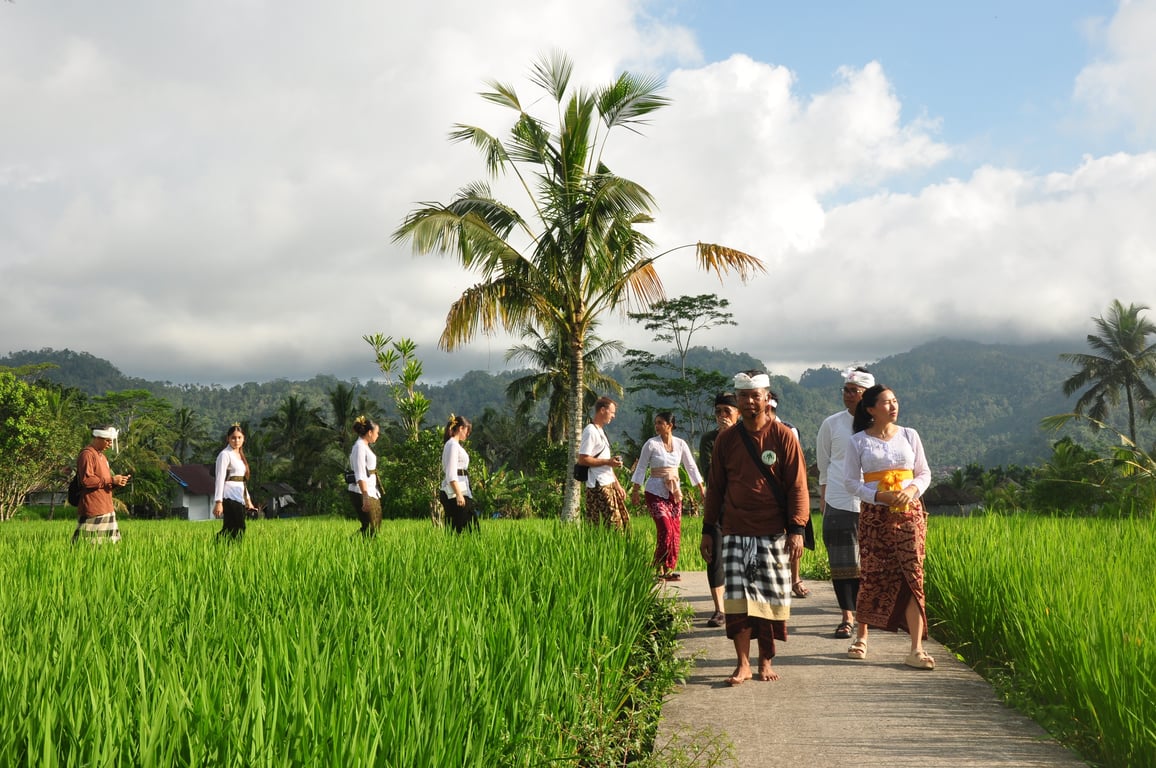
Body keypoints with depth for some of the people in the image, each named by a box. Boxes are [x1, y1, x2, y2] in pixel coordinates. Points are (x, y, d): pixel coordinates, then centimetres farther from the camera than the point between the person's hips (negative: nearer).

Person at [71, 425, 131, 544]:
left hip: (106, 510, 10)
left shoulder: (102, 456, 21)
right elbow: (86, 480, -20)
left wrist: (117, 482, 6)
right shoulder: (87, 454, -9)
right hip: (92, 511, -10)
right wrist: (111, 480, -18)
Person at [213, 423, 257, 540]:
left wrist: (248, 500, 24)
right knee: (238, 530, -15)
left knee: (229, 530, 2)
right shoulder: (225, 454, -5)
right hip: (230, 498, -8)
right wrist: (218, 502, -19)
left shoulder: (240, 456, 21)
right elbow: (220, 479, -12)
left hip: (239, 499, 8)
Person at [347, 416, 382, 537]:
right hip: (361, 493, -10)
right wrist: (365, 497, -30)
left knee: (376, 525, 9)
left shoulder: (365, 446, 16)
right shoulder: (359, 447, -14)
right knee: (370, 529, -9)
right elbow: (360, 475, -23)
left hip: (371, 492, 10)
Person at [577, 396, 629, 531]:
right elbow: (582, 459, -19)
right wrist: (607, 461, -16)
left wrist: (617, 484, 20)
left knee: (624, 519, 9)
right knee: (614, 522, -12)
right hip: (598, 486, -10)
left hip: (609, 484, 10)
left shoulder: (601, 431, 19)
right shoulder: (590, 431, -12)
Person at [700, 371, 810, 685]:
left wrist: (797, 529, -10)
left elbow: (797, 486, -2)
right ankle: (743, 664, 4)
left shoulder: (783, 436, -1)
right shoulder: (726, 439, 7)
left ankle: (766, 661, 16)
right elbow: (715, 487, 12)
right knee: (737, 597, -3)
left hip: (773, 533, -2)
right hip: (735, 532, 2)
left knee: (770, 597, 4)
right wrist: (708, 530, 10)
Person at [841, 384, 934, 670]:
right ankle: (861, 636, 22)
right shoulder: (858, 441, 2)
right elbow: (850, 482, 0)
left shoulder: (909, 435, 8)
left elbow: (924, 473, 11)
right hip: (874, 514, -1)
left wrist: (912, 489, -10)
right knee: (872, 576, 1)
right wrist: (879, 496, -14)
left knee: (912, 576, -6)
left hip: (909, 512, 1)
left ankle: (916, 649, -6)